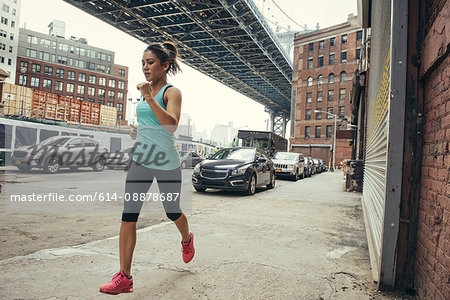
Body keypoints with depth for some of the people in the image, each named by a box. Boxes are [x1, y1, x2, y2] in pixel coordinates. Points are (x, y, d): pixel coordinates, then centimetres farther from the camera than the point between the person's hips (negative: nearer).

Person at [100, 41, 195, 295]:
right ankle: (124, 277, 7)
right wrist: (136, 131, 8)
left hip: (166, 163, -5)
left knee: (173, 212, 13)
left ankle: (187, 240, 47)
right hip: (140, 161, 6)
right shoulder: (146, 91, 12)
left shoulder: (172, 92, -7)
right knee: (128, 216, -2)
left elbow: (171, 125, -25)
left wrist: (149, 98, -30)